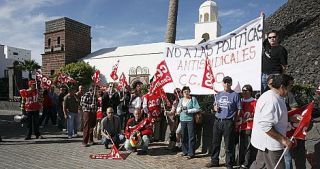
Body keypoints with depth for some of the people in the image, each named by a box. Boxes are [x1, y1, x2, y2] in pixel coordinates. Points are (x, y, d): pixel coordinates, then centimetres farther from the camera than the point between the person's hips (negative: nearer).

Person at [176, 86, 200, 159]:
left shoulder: (193, 99, 1)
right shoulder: (181, 100, 14)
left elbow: (197, 109, -7)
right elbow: (177, 111, 15)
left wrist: (188, 111, -14)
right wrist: (180, 108, -6)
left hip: (190, 120, -4)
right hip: (183, 120, 5)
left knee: (191, 136, -4)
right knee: (184, 136, 8)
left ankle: (191, 153, 2)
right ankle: (185, 151, 21)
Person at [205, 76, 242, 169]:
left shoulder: (235, 95, -3)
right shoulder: (219, 94, 11)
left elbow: (239, 109, -5)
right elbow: (214, 105, 21)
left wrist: (234, 121, -9)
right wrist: (215, 108, -2)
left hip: (228, 122, -5)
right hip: (217, 121, 5)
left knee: (229, 145, 3)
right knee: (215, 142, 13)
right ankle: (214, 161, 28)